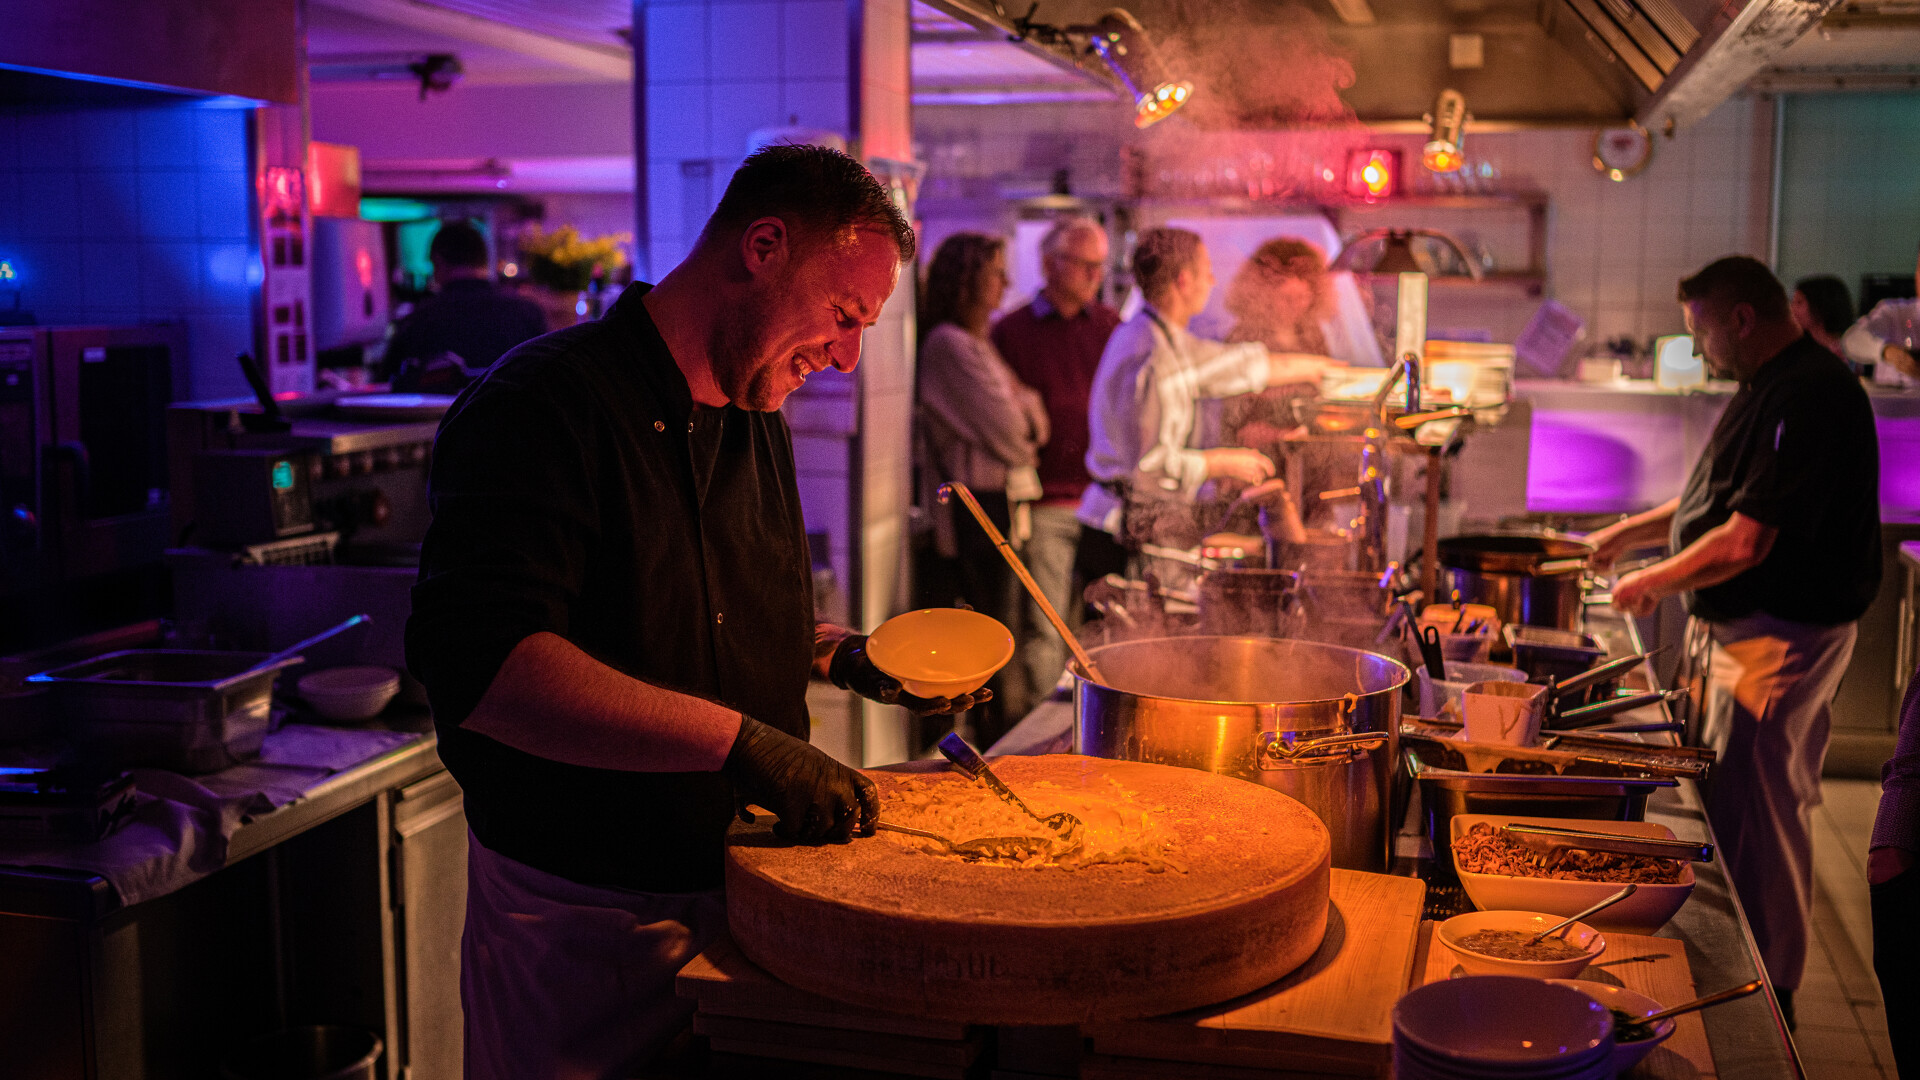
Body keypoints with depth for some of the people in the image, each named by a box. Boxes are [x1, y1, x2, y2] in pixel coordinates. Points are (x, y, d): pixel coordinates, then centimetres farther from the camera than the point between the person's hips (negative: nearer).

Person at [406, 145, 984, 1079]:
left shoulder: (756, 419, 11)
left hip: (739, 890, 8)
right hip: (585, 922, -7)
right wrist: (739, 741, -34)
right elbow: (479, 662, -32)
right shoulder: (547, 403, -19)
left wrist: (840, 656, 6)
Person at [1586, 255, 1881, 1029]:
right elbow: (1729, 499, 26)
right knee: (1767, 807, 17)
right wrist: (1632, 531, 21)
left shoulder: (1807, 395, -21)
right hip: (1747, 628, 11)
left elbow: (1745, 541, -25)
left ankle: (1764, 999, 7)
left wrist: (1655, 583, -12)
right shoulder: (1773, 386, 13)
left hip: (1781, 638, -11)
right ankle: (1765, 985, 29)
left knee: (1752, 815, -4)